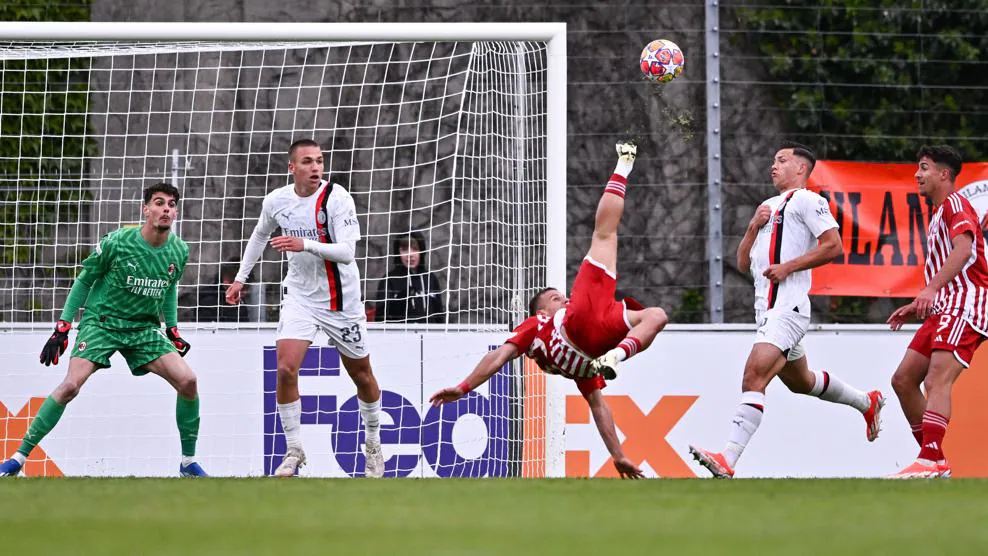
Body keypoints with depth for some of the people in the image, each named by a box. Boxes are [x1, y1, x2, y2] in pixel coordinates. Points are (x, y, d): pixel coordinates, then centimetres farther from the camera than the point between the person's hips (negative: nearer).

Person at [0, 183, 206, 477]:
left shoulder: (179, 251, -2)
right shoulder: (117, 242, -15)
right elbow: (84, 281, -3)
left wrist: (173, 331, 13)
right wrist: (62, 328, -6)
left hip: (144, 329, 4)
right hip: (101, 322, -4)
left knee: (187, 381, -14)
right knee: (70, 385, -23)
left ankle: (189, 462, 5)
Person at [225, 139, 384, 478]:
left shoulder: (336, 198, -17)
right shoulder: (276, 201, -4)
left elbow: (347, 252, -24)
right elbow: (260, 235, 18)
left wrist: (306, 245, -36)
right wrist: (241, 278, 18)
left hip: (341, 298, -2)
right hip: (299, 295, 2)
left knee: (362, 375, 10)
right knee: (286, 369, -16)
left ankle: (373, 446, 33)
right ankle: (294, 452, -3)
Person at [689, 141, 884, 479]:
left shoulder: (806, 200, -1)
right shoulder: (768, 207, 25)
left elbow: (833, 246, -12)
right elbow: (743, 264, 22)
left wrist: (788, 267, -15)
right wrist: (754, 227, 7)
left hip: (788, 307, -10)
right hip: (767, 308, 10)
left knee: (754, 376, -22)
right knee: (801, 382, 23)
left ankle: (728, 459, -32)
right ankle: (867, 403, 44)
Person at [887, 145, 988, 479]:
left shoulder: (955, 203, -6)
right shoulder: (938, 214, 24)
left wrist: (932, 289, -36)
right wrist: (917, 308, 26)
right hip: (944, 309, 11)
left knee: (936, 381, -25)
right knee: (903, 380, 7)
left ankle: (932, 460, -35)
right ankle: (933, 459, 9)